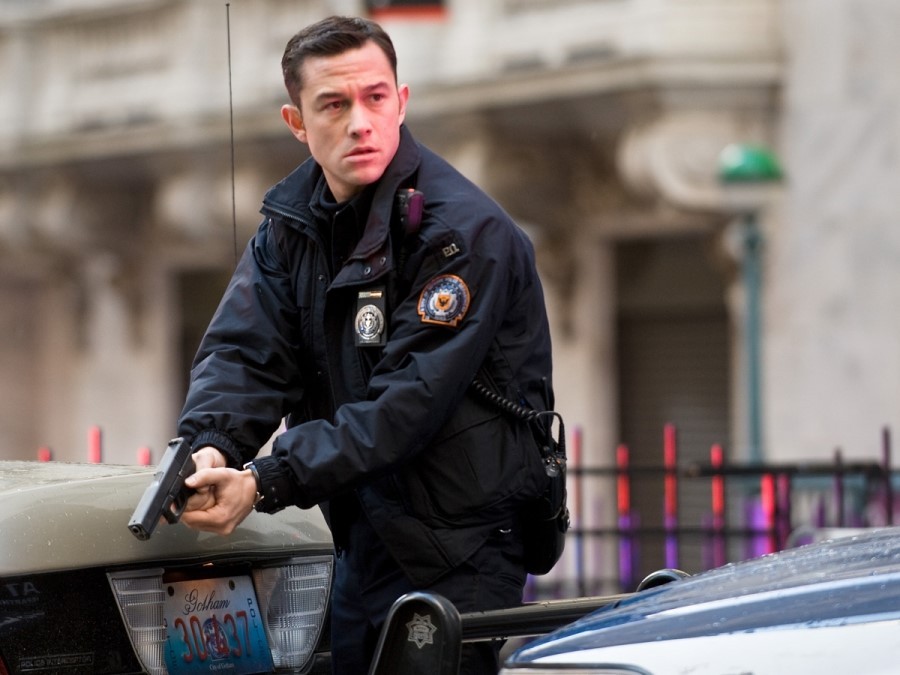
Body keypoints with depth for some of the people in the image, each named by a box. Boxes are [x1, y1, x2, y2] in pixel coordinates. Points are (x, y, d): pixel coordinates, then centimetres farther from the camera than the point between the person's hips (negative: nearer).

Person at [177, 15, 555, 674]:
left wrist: (266, 482, -30)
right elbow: (244, 351, -3)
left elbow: (407, 402, -24)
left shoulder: (467, 230, -17)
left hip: (459, 551, -7)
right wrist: (211, 447, -26)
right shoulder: (292, 222, 6)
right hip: (363, 538, 7)